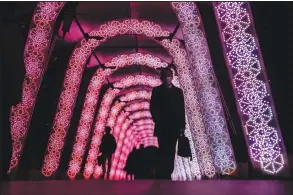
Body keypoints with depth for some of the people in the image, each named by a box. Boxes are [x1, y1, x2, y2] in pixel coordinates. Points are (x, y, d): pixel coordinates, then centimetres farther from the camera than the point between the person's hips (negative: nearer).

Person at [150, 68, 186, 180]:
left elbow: (182, 109, 9)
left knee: (171, 151, 1)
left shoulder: (178, 91, 13)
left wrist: (182, 125, 1)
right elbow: (153, 108, 3)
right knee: (163, 151, -10)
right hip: (162, 126, -2)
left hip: (175, 126, 2)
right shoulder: (157, 91, 9)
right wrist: (158, 121, -10)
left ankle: (167, 174, 4)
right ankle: (161, 175, -10)